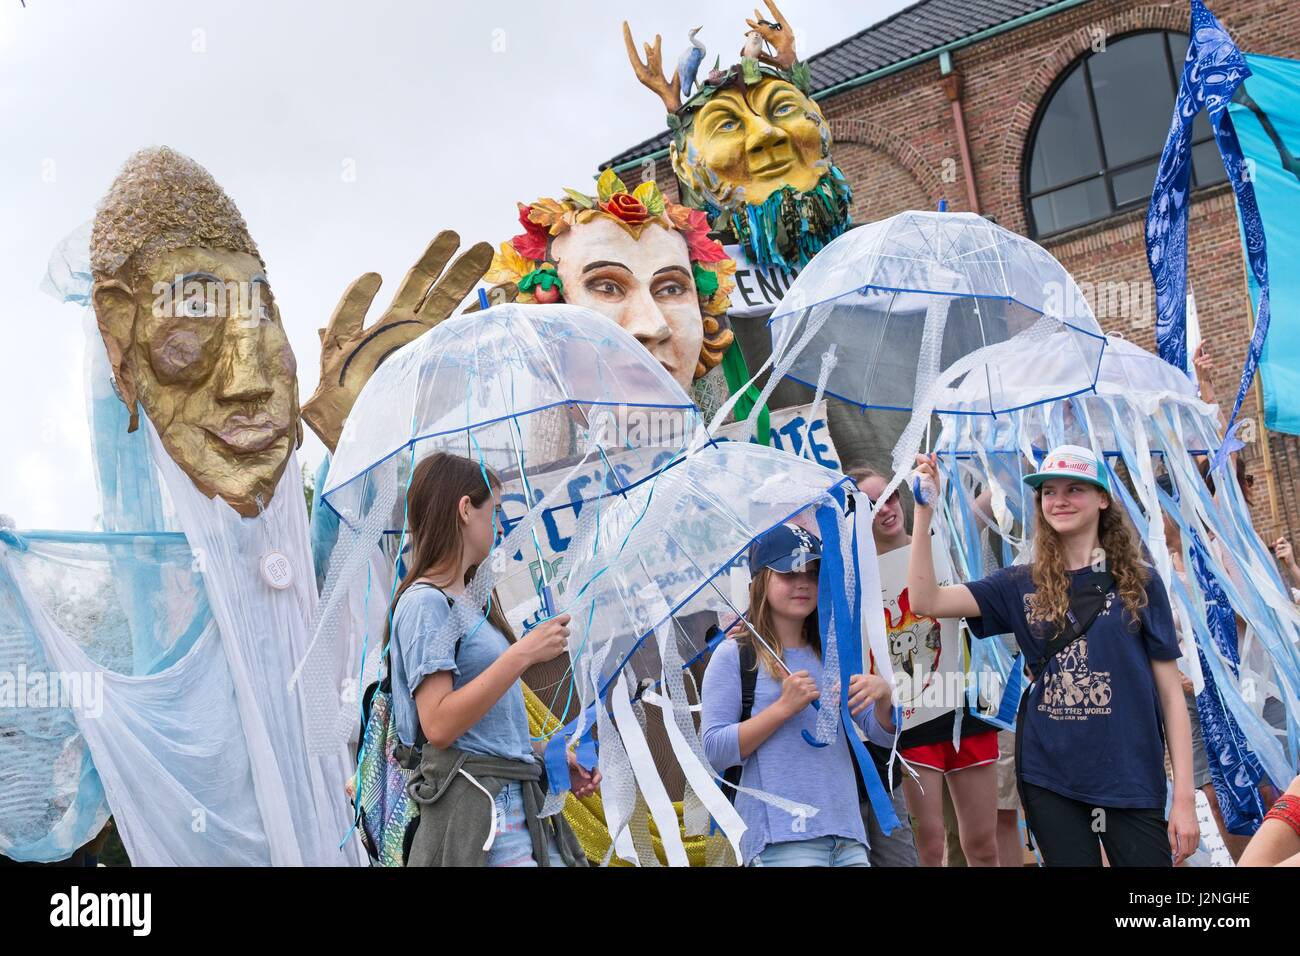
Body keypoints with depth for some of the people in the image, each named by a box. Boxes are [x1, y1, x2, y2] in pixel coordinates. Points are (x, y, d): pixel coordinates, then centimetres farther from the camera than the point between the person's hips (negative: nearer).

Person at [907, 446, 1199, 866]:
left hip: (1131, 781, -1)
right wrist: (924, 509, -13)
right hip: (1049, 779, 2)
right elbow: (926, 600, -5)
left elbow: (1170, 690, 0)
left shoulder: (1139, 583, 0)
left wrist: (1185, 797, -5)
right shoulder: (1022, 586, 5)